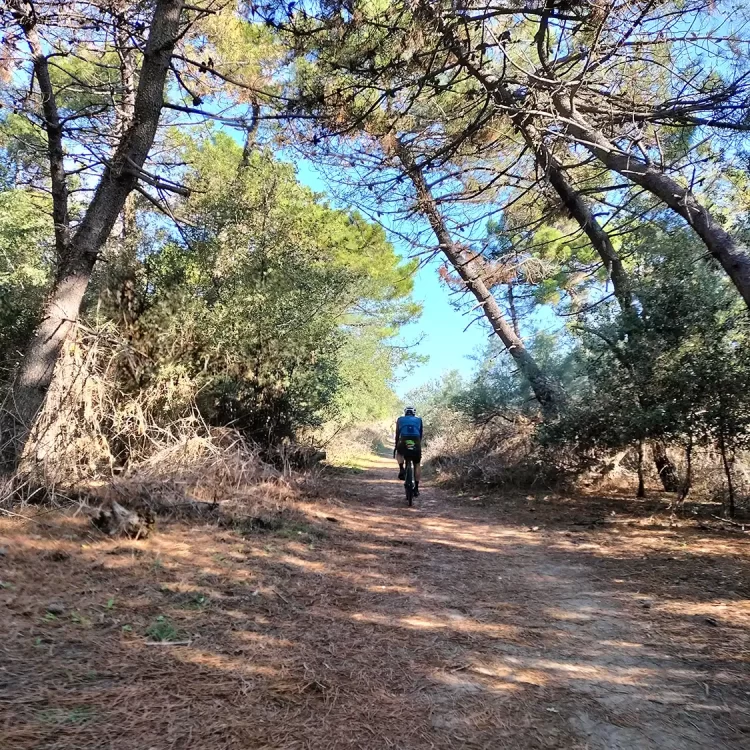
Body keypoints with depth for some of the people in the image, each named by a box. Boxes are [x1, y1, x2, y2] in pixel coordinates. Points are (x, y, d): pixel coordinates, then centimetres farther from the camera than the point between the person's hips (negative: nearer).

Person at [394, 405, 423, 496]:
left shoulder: (400, 419, 23)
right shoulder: (419, 420, 23)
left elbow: (397, 434, 20)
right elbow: (421, 434, 18)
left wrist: (396, 447, 27)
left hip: (403, 443, 0)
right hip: (416, 444, 0)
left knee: (399, 453, 34)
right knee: (417, 465, 18)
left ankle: (401, 469, 8)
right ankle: (416, 488, 13)